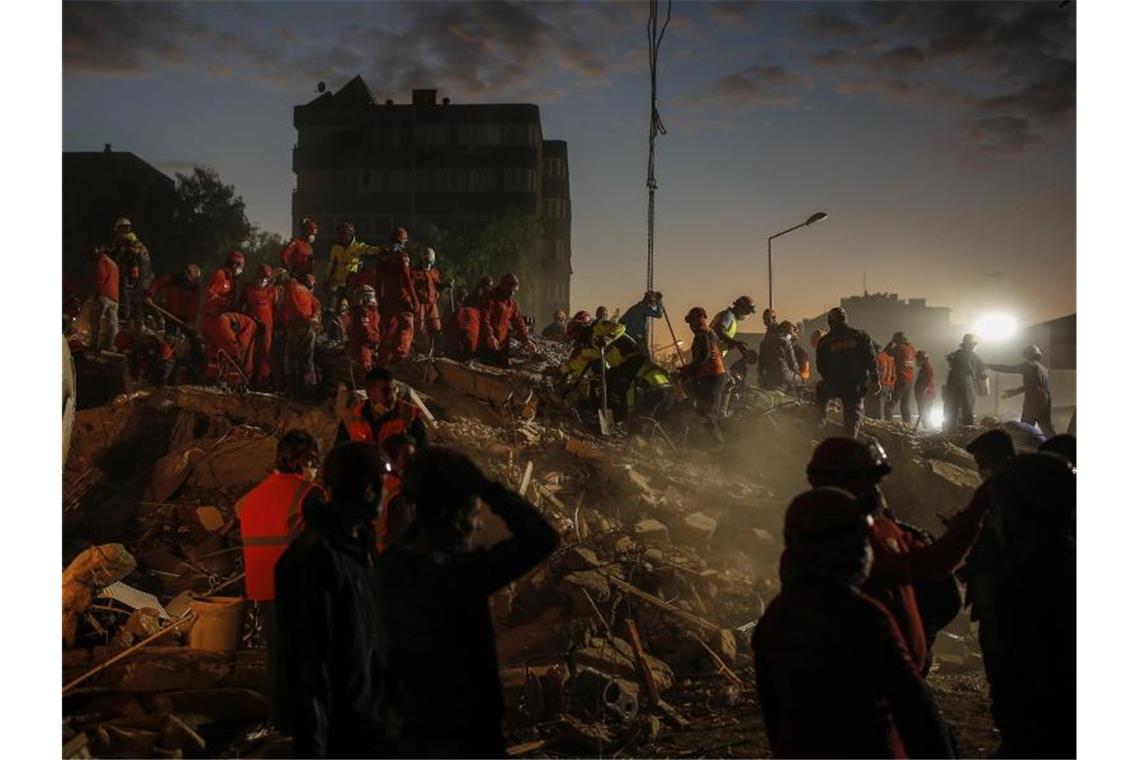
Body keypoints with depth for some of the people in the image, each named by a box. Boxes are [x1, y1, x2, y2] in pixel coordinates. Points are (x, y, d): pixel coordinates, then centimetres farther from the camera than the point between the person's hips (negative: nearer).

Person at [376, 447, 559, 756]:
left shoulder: (390, 568, -4)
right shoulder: (457, 574, -27)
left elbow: (411, 543, 21)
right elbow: (542, 537, -25)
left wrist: (425, 494, 7)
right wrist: (486, 487, -18)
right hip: (465, 740, -7)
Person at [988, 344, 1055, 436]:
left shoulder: (1030, 365, -6)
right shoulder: (1043, 368, 19)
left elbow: (1010, 368, -8)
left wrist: (990, 366, -3)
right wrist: (1013, 392, 29)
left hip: (1034, 402, -8)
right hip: (1046, 402, 8)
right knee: (1048, 430, 12)